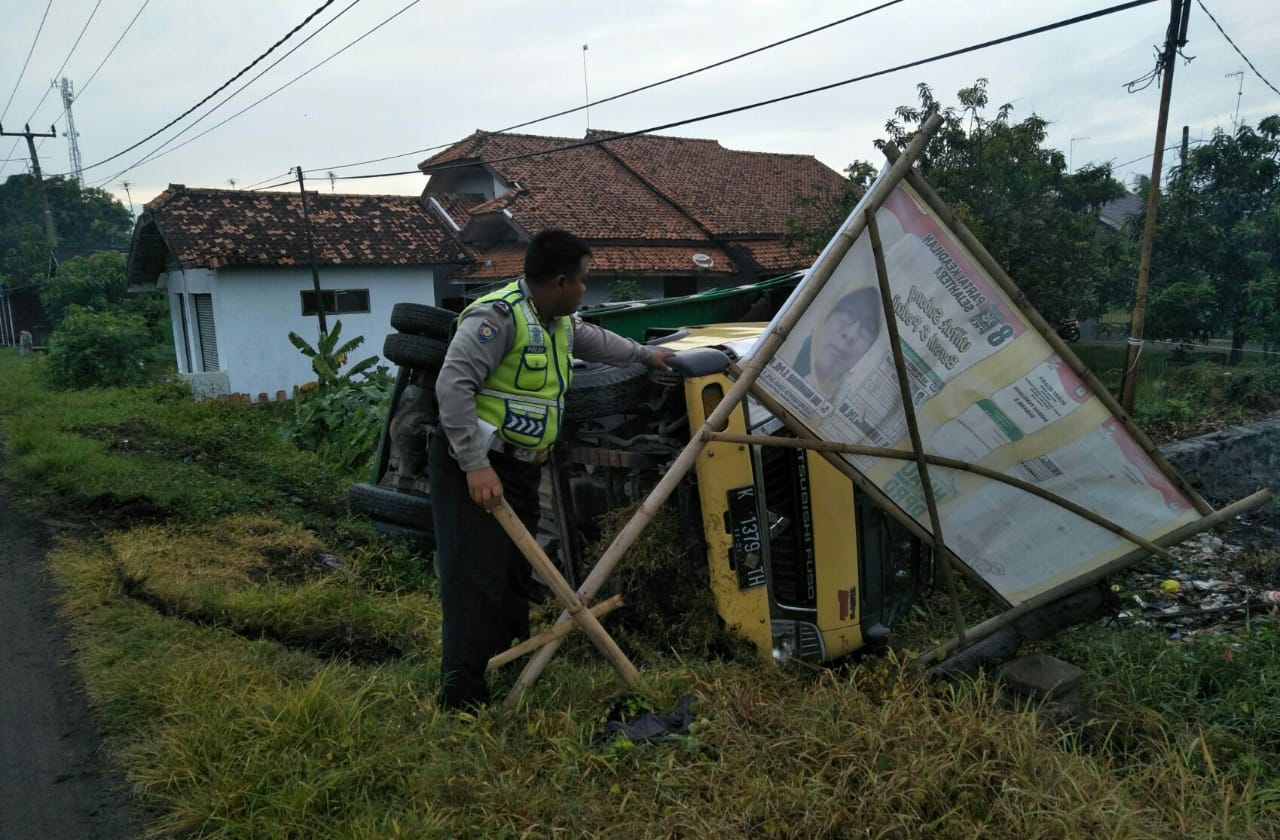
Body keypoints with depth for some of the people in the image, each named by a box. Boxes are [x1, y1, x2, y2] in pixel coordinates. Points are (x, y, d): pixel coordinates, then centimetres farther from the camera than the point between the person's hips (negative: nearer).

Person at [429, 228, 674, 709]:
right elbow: (453, 385, -25)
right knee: (476, 580, -11)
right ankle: (463, 701, -4)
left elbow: (592, 340, 35)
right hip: (472, 469, -9)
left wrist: (643, 354, 46)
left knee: (516, 577, 16)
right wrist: (476, 465, -28)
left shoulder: (558, 322, 13)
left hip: (519, 470, 9)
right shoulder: (499, 316, -18)